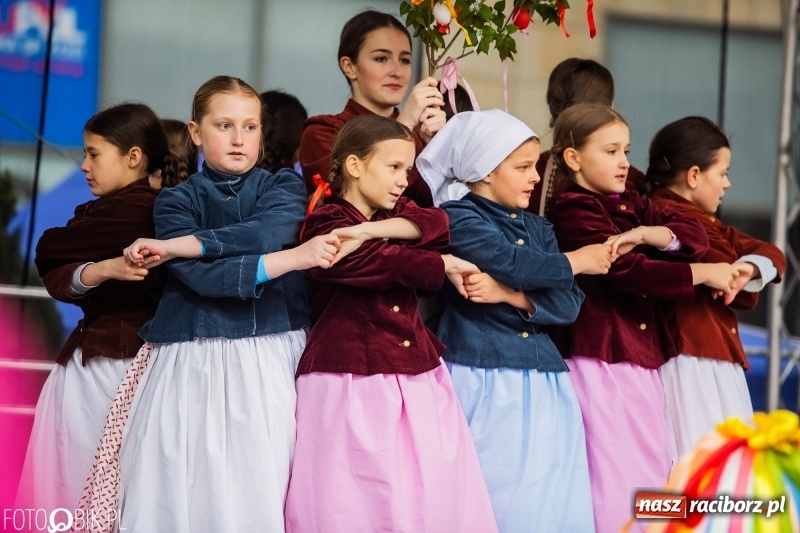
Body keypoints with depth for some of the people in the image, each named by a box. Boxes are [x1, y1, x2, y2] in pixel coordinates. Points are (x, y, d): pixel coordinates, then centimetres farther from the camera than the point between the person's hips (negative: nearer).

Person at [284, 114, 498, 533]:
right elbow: (379, 264, -17)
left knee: (431, 496, 0)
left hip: (416, 380, 6)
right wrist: (443, 265, -8)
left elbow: (441, 226, -4)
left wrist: (373, 230, -16)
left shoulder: (398, 215, 18)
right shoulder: (327, 223, -2)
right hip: (350, 382, -6)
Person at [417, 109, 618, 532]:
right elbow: (512, 262, -16)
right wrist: (576, 262, -1)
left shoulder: (538, 228, 17)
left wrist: (510, 295, -12)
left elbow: (567, 305, 6)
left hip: (543, 385, 6)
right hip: (484, 381, -6)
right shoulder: (458, 218, -2)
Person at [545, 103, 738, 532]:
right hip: (599, 363, -9)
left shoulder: (627, 202, 16)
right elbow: (629, 270, -18)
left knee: (651, 471, 9)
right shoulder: (573, 209, -9)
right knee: (612, 482, -9)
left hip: (641, 359, 9)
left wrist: (648, 233, -13)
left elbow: (695, 235, 6)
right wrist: (704, 273, -12)